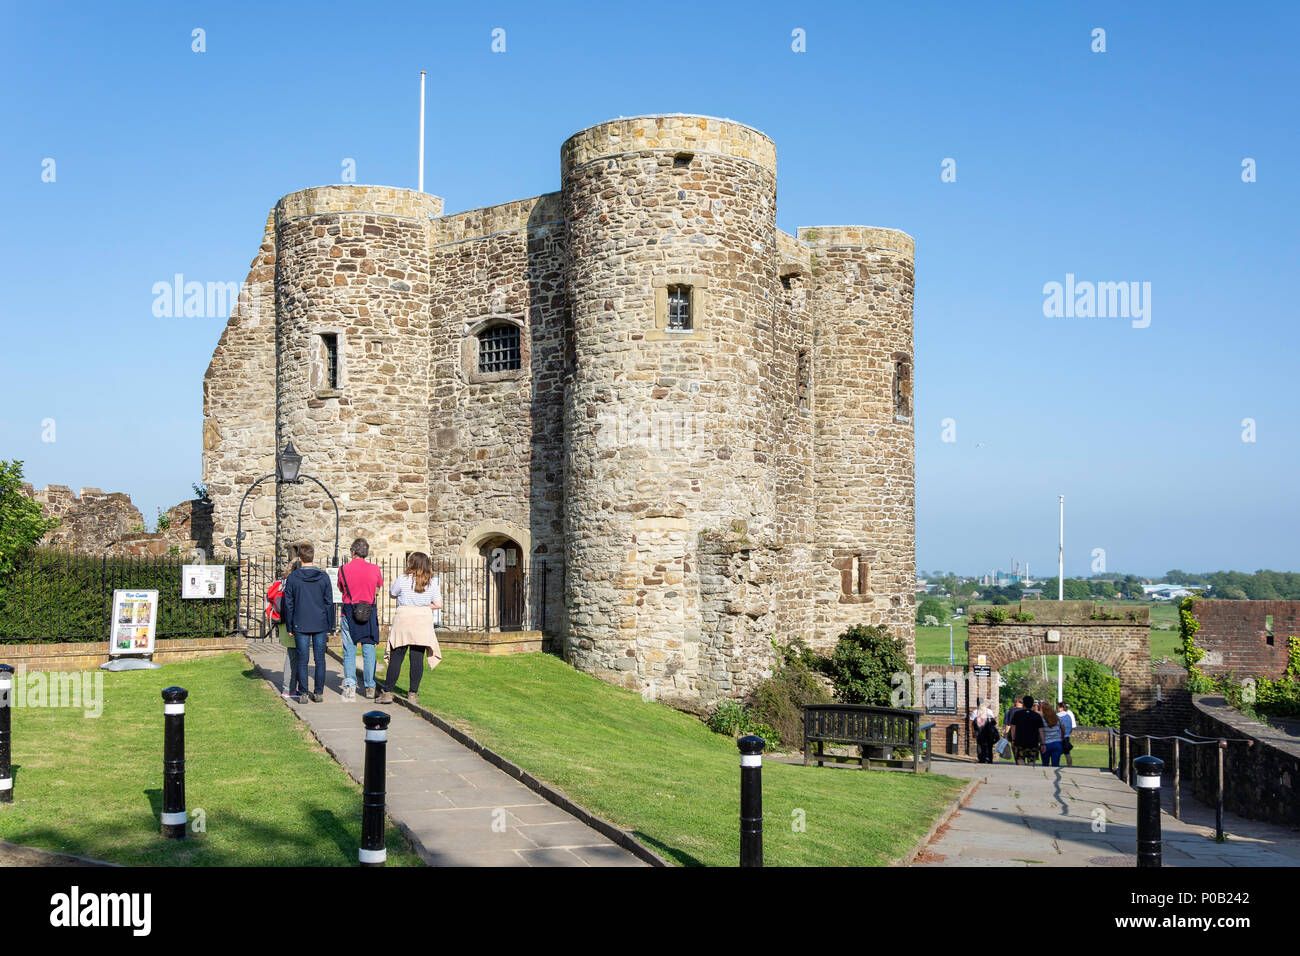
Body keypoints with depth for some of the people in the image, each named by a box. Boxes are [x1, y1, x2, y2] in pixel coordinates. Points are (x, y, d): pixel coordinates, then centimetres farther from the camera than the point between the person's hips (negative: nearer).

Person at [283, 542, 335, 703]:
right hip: (320, 625, 1)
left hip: (301, 625, -1)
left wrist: (290, 627, 8)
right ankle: (319, 693, 8)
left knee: (302, 660, 4)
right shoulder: (323, 577, 0)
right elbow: (329, 602, 3)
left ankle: (303, 694, 2)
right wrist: (330, 626, 10)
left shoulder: (293, 578, -3)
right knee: (320, 659, 6)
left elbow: (289, 604, 1)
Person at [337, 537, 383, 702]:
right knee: (369, 651, 8)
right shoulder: (375, 569, -2)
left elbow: (341, 589, 9)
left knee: (349, 651, 5)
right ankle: (369, 688, 11)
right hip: (369, 612, 1)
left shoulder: (343, 569, -5)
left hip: (348, 612, -1)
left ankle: (350, 686, -3)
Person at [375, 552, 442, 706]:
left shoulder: (403, 580, -4)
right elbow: (438, 604, 0)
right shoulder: (432, 582, 2)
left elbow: (392, 593, 13)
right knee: (417, 658, 3)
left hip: (403, 618, -2)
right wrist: (423, 605, 10)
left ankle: (387, 692, 4)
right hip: (423, 621, 2)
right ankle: (413, 694, 4)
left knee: (396, 657, 2)